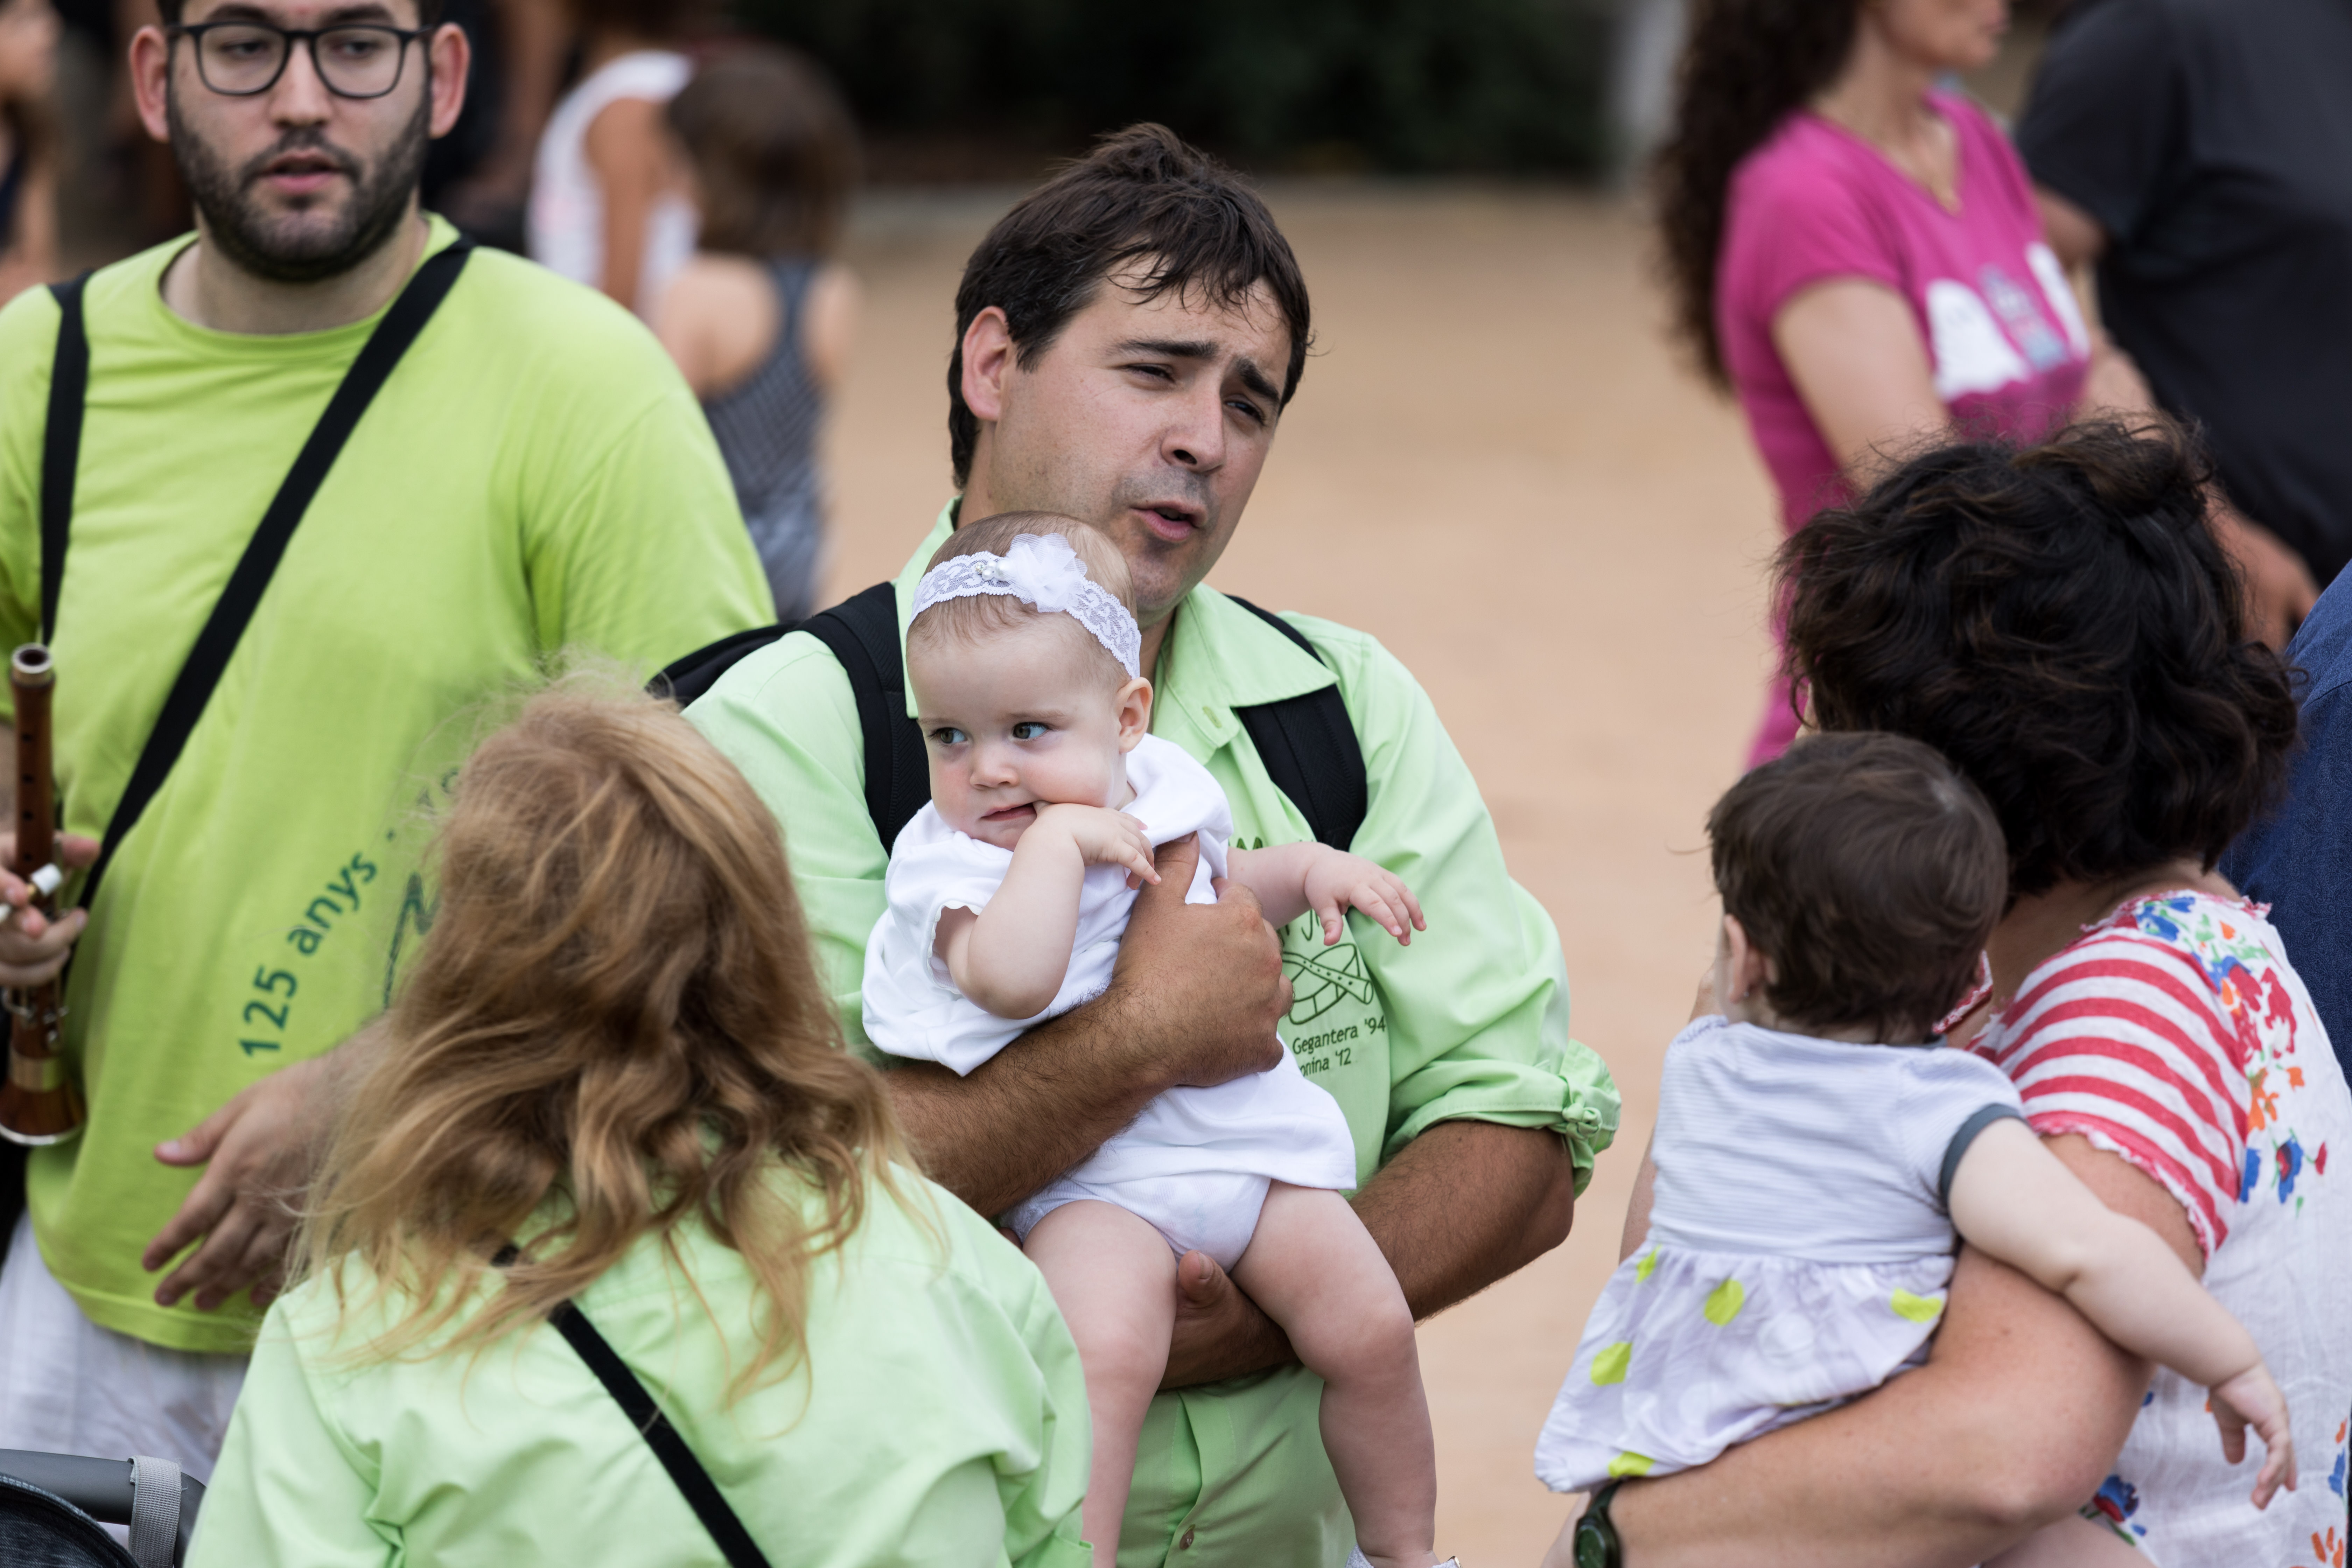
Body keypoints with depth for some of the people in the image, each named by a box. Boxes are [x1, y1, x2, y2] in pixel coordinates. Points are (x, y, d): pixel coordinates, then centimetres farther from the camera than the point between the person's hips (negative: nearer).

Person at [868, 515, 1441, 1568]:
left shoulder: (1160, 791, 8)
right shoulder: (953, 861, -10)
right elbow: (1012, 979, -33)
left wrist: (1311, 869, 14)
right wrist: (1059, 838, -24)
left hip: (1248, 1135, 6)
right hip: (1095, 1178, -6)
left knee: (1369, 1330, 0)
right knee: (1104, 1352, -31)